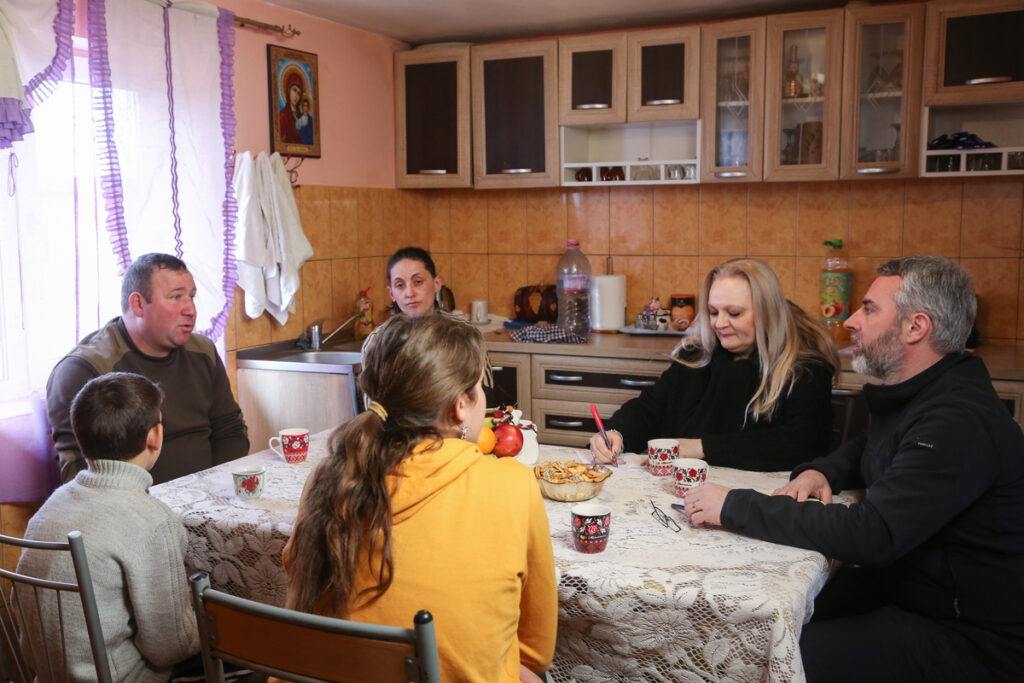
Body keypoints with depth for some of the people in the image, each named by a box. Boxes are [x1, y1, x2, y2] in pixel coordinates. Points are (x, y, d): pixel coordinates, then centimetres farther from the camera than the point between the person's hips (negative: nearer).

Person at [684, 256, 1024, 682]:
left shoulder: (960, 422, -26)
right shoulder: (909, 395, 8)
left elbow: (872, 535, -33)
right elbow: (865, 451, 28)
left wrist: (735, 507, -27)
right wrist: (818, 472, 4)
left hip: (968, 636, -9)